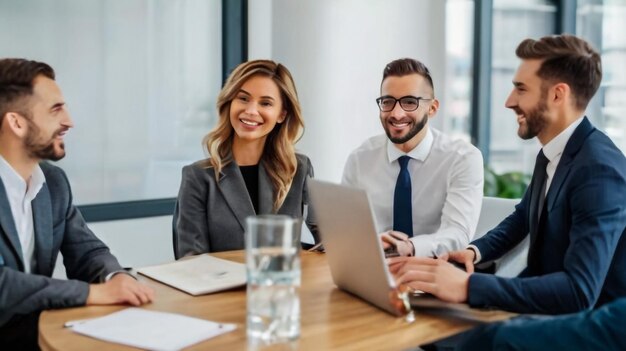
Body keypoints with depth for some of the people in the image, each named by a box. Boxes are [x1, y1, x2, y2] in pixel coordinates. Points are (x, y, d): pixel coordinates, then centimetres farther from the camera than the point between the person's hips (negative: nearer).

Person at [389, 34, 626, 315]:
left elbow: (580, 292, -32)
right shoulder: (551, 154, 4)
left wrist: (468, 286, -37)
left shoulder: (600, 170, -24)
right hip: (546, 307, 7)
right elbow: (523, 216, 21)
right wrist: (474, 252, 2)